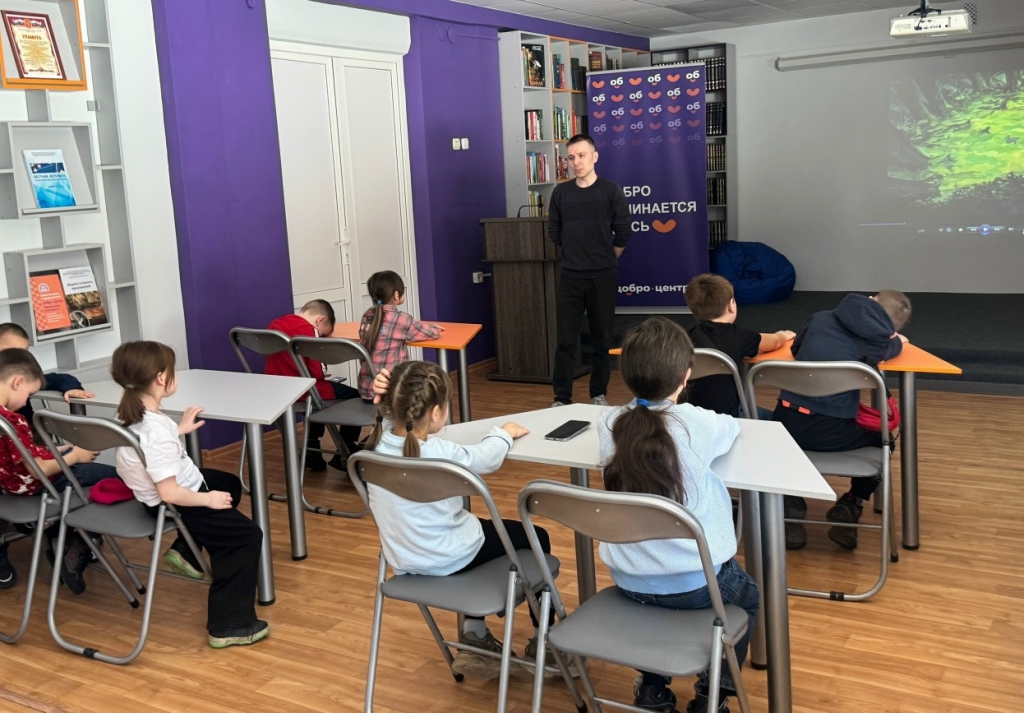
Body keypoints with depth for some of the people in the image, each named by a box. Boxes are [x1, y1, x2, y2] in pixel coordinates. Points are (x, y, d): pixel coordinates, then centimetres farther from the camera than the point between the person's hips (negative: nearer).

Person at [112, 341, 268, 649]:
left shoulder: (131, 414, -6)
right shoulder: (156, 430, -34)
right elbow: (169, 493, -33)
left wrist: (179, 430, 16)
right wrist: (209, 499, -19)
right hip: (174, 506, -10)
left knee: (229, 483, 30)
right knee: (248, 536, -3)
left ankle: (185, 551, 25)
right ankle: (229, 626, -1)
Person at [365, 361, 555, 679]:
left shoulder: (377, 442, -12)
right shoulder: (439, 453, -28)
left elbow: (398, 419, 8)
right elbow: (484, 459, -11)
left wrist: (388, 400, -14)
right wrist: (504, 434, 9)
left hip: (405, 562, 7)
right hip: (451, 561, -7)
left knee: (479, 527, 34)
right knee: (536, 539, 15)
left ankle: (474, 633, 32)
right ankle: (542, 639, 28)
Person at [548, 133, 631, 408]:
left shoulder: (611, 191, -5)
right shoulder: (561, 192, 1)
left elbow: (623, 235, 0)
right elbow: (554, 233, 10)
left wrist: (604, 260, 10)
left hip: (603, 276, -1)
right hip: (570, 276, 1)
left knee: (602, 338, 7)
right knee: (566, 339, 0)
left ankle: (599, 394, 19)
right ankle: (562, 398, 7)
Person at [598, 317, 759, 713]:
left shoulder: (609, 424, -10)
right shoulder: (697, 423, -17)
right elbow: (732, 426, 7)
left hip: (630, 583, 3)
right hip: (695, 584, -3)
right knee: (748, 596, 29)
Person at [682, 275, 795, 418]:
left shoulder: (694, 335, -2)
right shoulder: (737, 335, -13)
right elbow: (775, 342, 8)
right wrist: (783, 335, 32)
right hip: (725, 415, -5)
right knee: (769, 418, 23)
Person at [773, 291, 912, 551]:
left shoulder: (821, 317, 10)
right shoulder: (881, 339, 1)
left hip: (787, 422, 2)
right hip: (831, 434, -2)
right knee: (880, 441, 28)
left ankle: (792, 507, 22)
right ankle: (850, 506, 17)